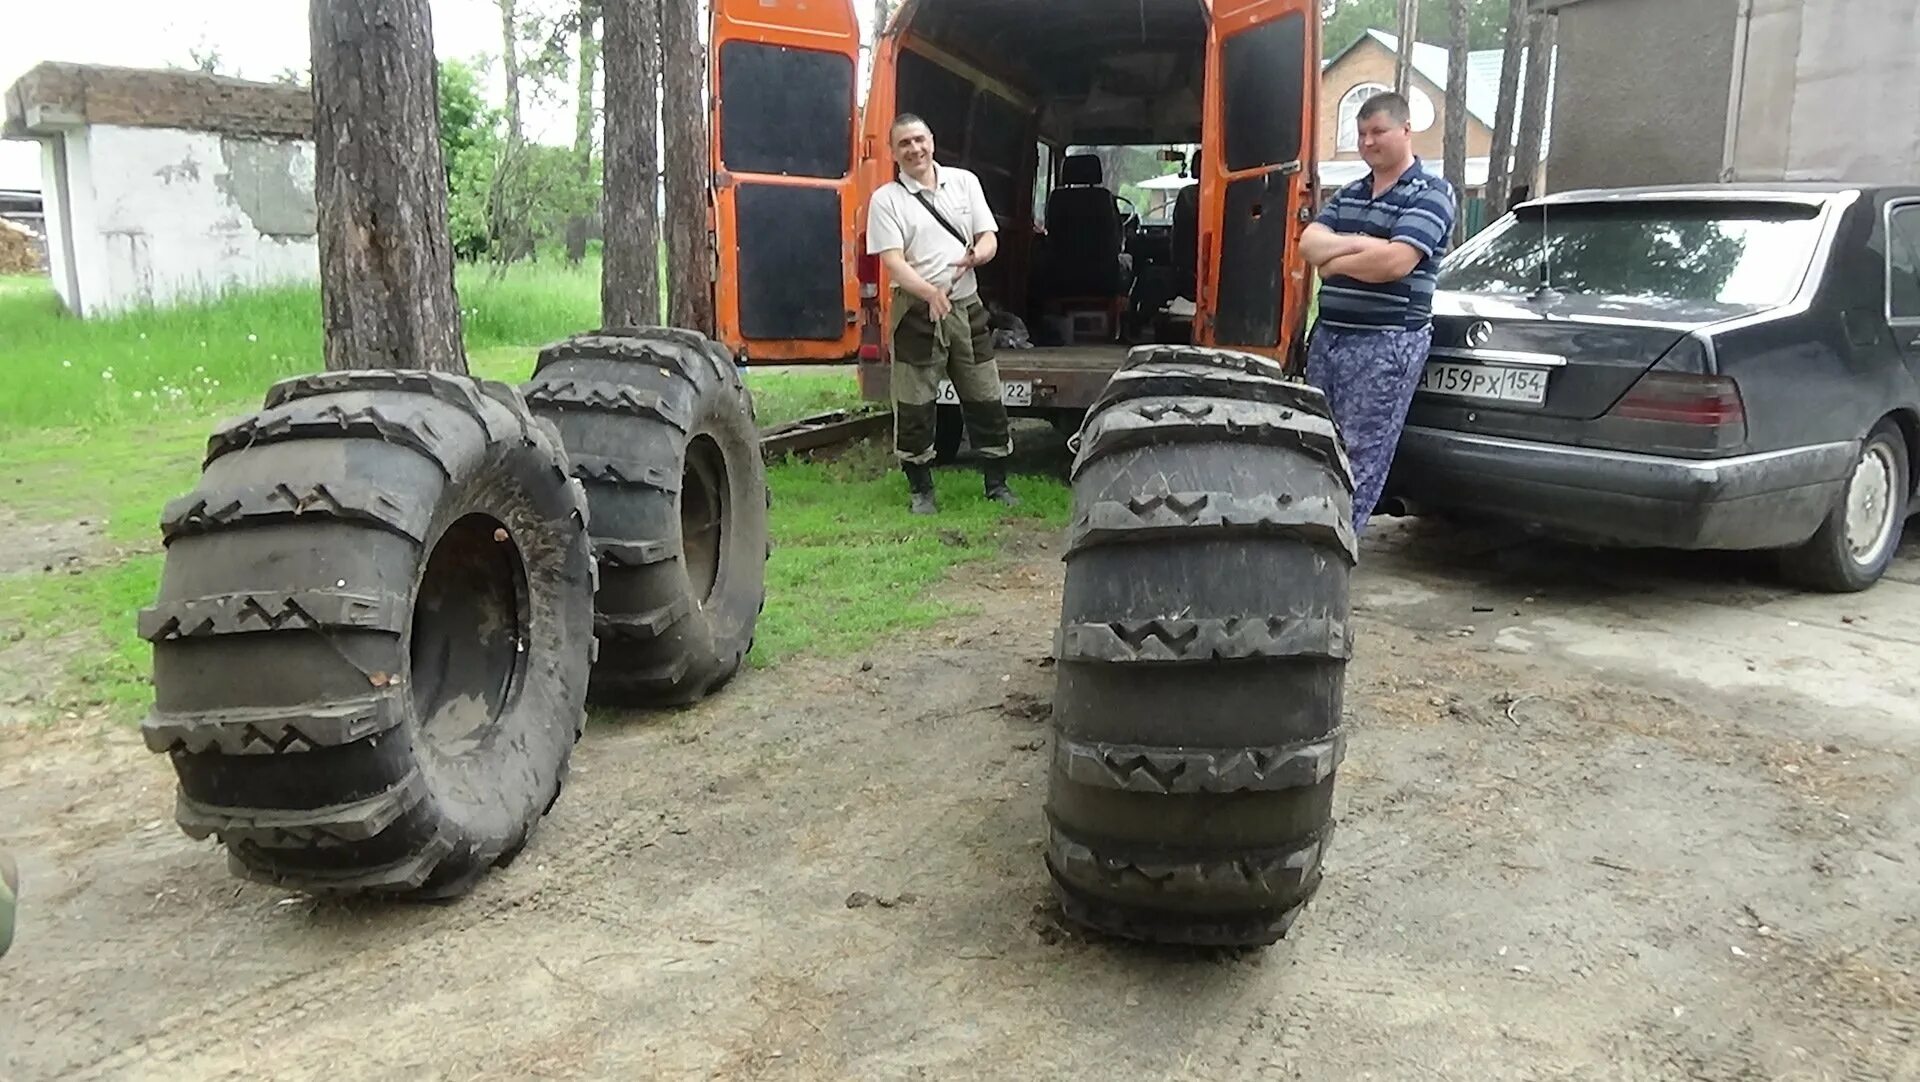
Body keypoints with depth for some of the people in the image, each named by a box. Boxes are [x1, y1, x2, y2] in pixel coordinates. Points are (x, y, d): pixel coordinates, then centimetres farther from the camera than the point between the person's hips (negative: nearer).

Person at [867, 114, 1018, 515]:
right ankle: (921, 490, 15)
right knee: (914, 406, 1)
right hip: (917, 311, -3)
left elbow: (989, 238, 7)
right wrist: (930, 293, -29)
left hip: (967, 306, 3)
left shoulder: (964, 181, 8)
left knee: (985, 399, 8)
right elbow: (893, 262, -13)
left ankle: (997, 483, 21)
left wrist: (976, 255, -18)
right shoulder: (886, 199, -3)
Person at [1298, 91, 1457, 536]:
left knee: (1359, 458, -4)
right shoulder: (1348, 194, 16)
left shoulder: (1430, 193, -6)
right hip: (1328, 336, 8)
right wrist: (1362, 243, -14)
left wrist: (1334, 261, -5)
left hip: (1386, 344, -7)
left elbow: (1395, 262, -19)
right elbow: (1309, 244, 2)